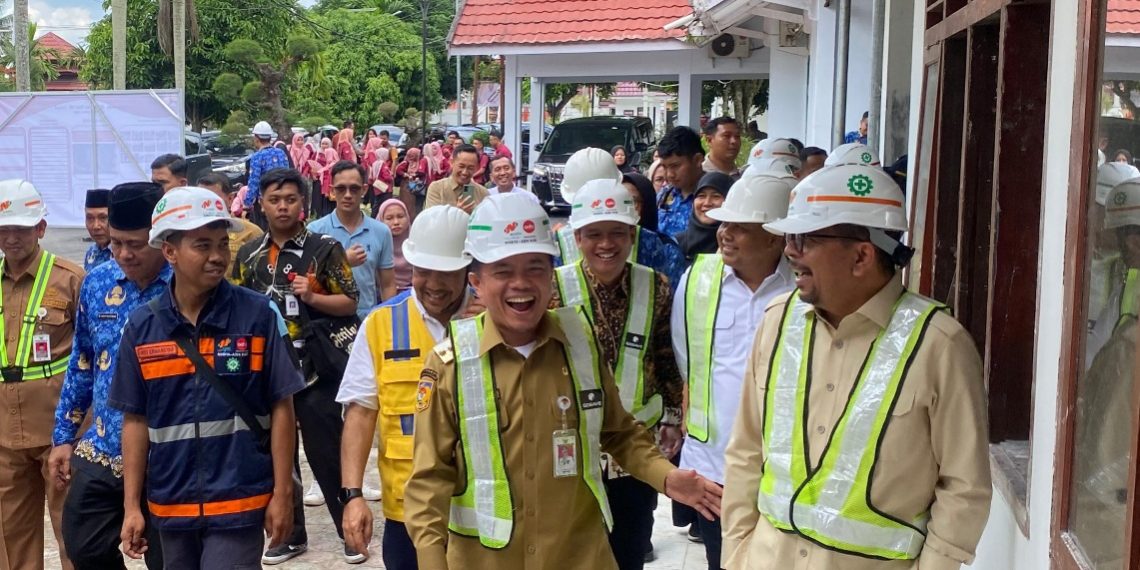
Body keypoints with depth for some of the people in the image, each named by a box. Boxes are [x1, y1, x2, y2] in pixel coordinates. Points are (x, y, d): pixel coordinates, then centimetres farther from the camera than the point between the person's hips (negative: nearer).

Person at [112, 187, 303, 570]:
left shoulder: (256, 315, -7)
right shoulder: (142, 326, 0)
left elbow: (281, 407, -4)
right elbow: (135, 419, 5)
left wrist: (282, 493, -5)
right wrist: (131, 505, 4)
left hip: (239, 501, -3)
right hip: (170, 504, 3)